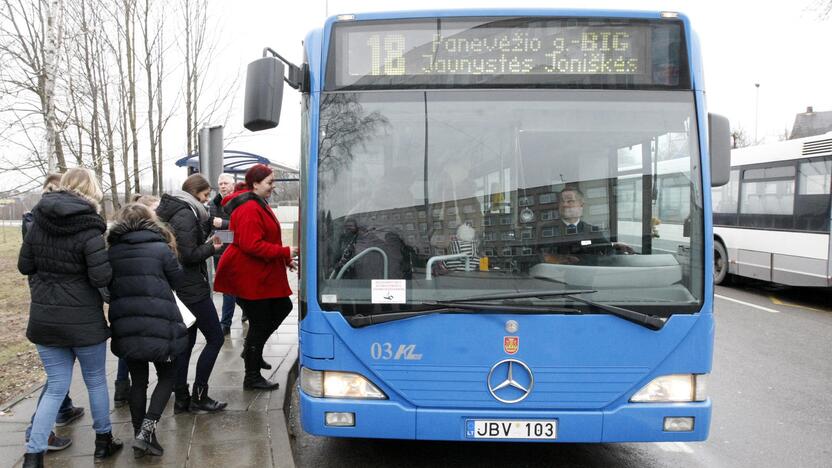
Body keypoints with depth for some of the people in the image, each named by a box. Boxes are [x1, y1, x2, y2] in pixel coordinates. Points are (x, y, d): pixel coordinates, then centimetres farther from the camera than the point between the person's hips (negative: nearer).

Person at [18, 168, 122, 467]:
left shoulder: (39, 221, 0)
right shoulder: (89, 228, -16)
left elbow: (24, 266, 8)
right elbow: (102, 277, -20)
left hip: (43, 317, 4)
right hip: (82, 319, -4)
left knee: (56, 387, 13)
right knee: (96, 380, 15)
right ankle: (103, 441, 29)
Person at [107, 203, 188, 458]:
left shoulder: (112, 251, 4)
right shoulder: (160, 248, -6)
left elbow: (108, 287, 12)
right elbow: (178, 281, 5)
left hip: (125, 328, 4)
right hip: (158, 326, -3)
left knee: (138, 381, 16)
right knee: (167, 376, 13)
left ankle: (140, 436, 18)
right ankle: (146, 430, -2)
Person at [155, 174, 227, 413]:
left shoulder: (171, 211, 14)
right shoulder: (186, 215, -16)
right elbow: (188, 255, -21)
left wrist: (207, 223, 3)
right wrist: (211, 248, -6)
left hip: (179, 289, 10)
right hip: (192, 289, -10)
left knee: (186, 341, 13)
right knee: (215, 338, -1)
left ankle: (181, 398, 18)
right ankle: (199, 397, 4)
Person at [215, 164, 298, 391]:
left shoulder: (259, 205, 15)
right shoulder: (249, 209, -20)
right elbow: (252, 245, -28)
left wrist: (284, 259, 14)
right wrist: (285, 252, -24)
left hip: (261, 275, 10)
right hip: (247, 276, -10)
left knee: (283, 306, 16)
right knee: (259, 323, -1)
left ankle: (252, 346, 27)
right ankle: (252, 378, 12)